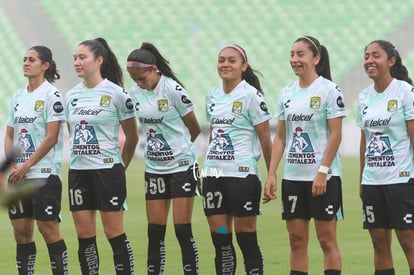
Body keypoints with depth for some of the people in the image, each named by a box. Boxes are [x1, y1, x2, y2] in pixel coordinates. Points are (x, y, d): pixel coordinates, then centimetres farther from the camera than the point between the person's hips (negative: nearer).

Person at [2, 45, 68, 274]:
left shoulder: (51, 95, -7)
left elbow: (51, 137, -13)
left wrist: (26, 166, -12)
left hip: (44, 173, -7)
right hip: (19, 175, 7)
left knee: (48, 228, -7)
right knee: (21, 230, 6)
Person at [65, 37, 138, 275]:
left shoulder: (116, 93, -7)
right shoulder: (71, 95, 9)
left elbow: (132, 137, 1)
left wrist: (120, 167, 8)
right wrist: (81, 156, 16)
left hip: (107, 169, -5)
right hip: (78, 172, 5)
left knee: (114, 233, -4)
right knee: (84, 235, 5)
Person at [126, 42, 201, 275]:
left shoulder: (173, 90, -14)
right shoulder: (135, 92, 3)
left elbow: (194, 129, -3)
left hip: (182, 166, -5)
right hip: (154, 168, 5)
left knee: (183, 230, -6)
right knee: (155, 231, 5)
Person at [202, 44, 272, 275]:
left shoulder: (251, 95, -6)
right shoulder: (212, 96, 13)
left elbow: (265, 139, -6)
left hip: (242, 175, -6)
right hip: (214, 175, 6)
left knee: (246, 237, -3)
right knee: (220, 239, 6)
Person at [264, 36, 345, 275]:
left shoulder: (329, 90, -6)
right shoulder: (287, 92, 11)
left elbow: (335, 135, -10)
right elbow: (280, 137, 12)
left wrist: (322, 172, -17)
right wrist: (271, 174, 4)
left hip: (323, 177, -6)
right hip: (293, 175, 6)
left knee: (327, 238, -3)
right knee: (297, 239, 6)